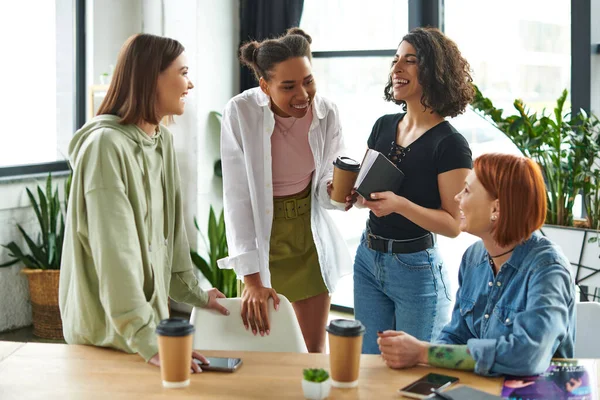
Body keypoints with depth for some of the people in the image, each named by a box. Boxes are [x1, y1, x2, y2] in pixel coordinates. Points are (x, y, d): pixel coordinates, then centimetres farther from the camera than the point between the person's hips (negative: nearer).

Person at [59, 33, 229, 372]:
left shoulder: (164, 141, 3)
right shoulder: (106, 145, -21)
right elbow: (115, 254, -27)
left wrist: (193, 293, 16)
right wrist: (148, 341, -30)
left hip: (151, 310, 7)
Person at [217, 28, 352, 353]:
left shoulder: (327, 113, -10)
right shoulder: (240, 113, -20)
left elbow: (326, 179, 3)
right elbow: (237, 198, -20)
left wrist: (335, 189, -22)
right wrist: (251, 279, -24)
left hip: (310, 237, 3)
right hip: (261, 238, -2)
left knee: (315, 349, 10)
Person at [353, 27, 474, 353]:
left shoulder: (450, 144, -13)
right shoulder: (383, 126, 6)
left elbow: (453, 224, -14)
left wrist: (400, 204, -28)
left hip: (416, 267, -6)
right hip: (368, 258, 6)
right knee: (369, 363, 16)